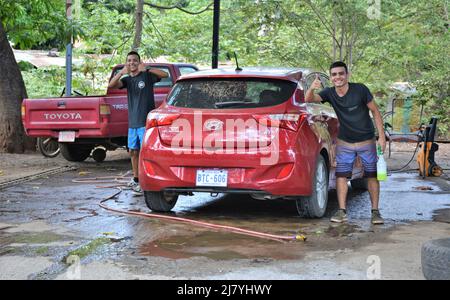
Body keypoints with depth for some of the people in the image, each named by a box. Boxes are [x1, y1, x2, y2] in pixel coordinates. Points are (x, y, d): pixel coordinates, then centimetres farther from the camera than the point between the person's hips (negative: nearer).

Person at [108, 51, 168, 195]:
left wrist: (146, 69, -28)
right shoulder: (127, 80, 10)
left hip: (146, 122, -6)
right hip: (133, 122, 6)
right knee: (133, 151, 14)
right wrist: (121, 72, -26)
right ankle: (136, 178, 30)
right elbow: (111, 85, -9)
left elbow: (165, 75, -19)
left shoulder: (147, 75, -2)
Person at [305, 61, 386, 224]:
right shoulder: (329, 93, -9)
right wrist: (311, 88, -46)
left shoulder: (360, 90, -17)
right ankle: (342, 211, 2)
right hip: (344, 142, 2)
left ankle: (375, 211, 11)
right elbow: (309, 99, -22)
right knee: (341, 175, -3)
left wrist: (382, 136, -14)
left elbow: (375, 111, -9)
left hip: (367, 141, -2)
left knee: (372, 175, 3)